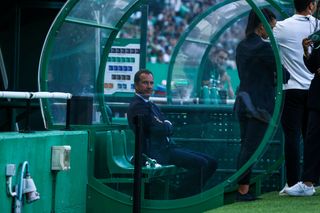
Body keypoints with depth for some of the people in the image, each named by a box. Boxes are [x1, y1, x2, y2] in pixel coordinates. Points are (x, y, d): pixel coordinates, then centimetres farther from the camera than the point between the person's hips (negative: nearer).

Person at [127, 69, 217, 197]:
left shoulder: (151, 105, 23)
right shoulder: (137, 106, -11)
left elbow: (168, 128, 17)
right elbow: (161, 130, -17)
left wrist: (166, 126, -4)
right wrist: (168, 125, 3)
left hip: (167, 148, 10)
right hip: (156, 153, -10)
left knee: (211, 163, 3)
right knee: (201, 163, -22)